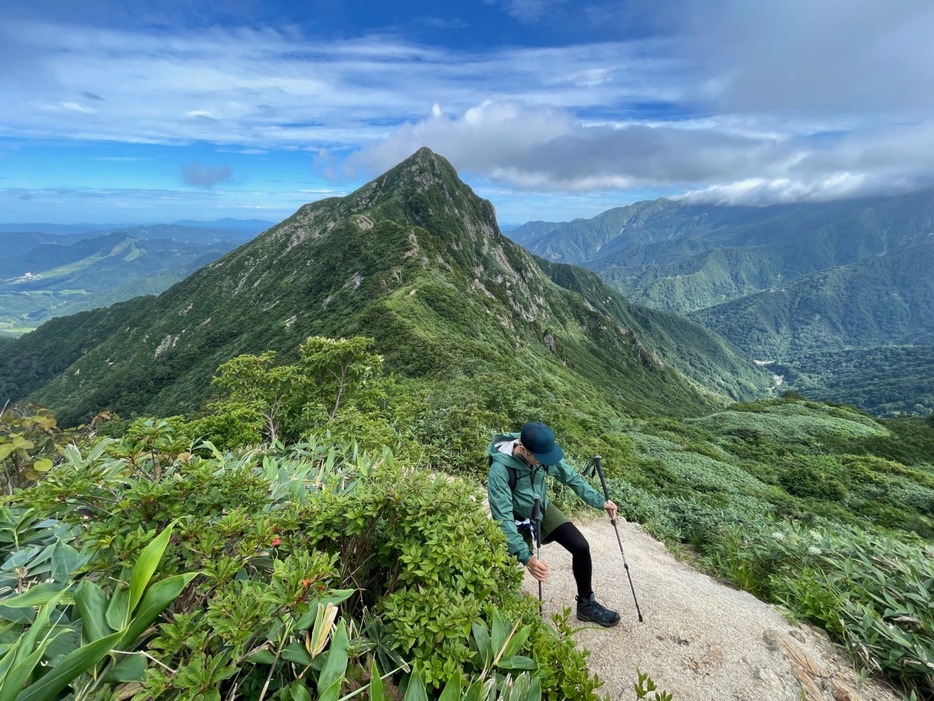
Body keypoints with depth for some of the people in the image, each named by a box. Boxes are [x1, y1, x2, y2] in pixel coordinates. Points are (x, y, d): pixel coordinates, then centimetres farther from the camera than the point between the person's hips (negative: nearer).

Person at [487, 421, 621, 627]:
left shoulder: (543, 452, -21)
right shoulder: (500, 469, -36)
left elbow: (570, 476, -5)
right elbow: (503, 517, -36)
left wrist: (600, 501, -8)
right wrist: (526, 557, -43)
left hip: (544, 510, 5)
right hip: (518, 520, -4)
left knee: (581, 547, -4)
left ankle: (586, 604, 19)